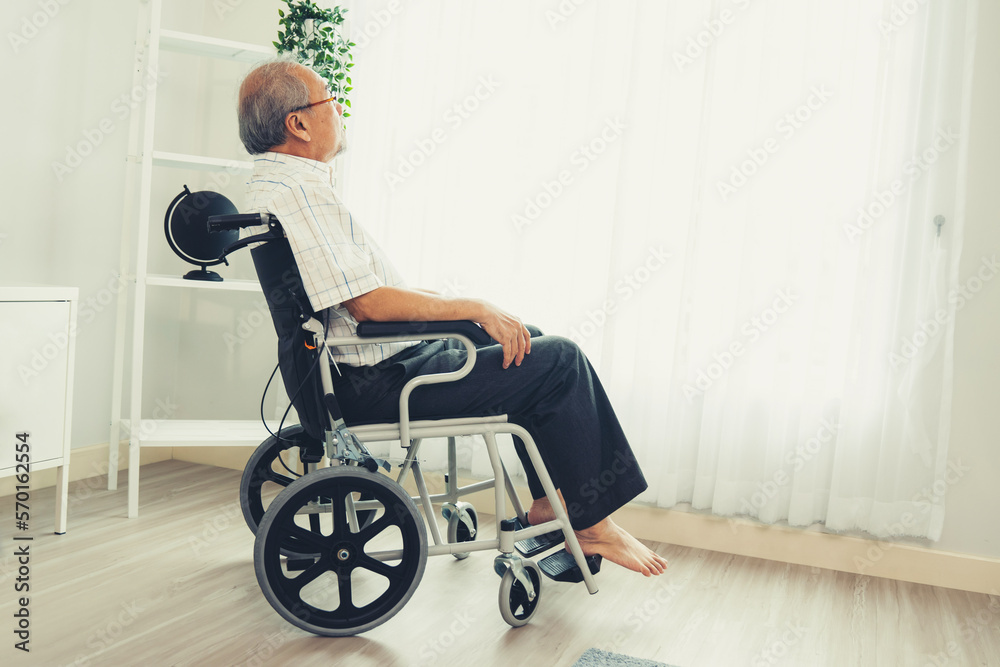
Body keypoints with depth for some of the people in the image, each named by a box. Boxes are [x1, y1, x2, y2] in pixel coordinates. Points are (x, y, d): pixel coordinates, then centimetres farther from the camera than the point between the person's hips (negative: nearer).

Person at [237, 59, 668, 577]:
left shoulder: (277, 181, 14)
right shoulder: (294, 193, -21)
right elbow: (366, 303, -26)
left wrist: (423, 295, 13)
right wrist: (474, 309, -17)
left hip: (364, 366, 11)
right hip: (377, 384, -11)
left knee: (528, 339, 19)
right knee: (559, 360, -11)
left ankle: (547, 501, 19)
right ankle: (590, 524, 2)